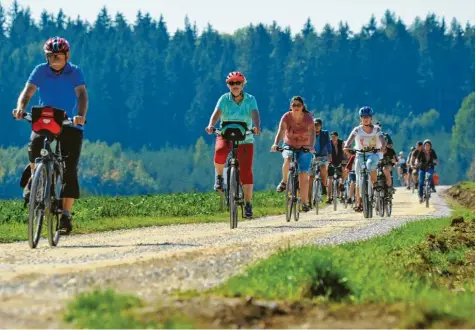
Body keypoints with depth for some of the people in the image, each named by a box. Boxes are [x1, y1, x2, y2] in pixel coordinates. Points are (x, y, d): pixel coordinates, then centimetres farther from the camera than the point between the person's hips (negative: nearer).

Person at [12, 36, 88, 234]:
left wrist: (81, 115, -43)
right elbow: (28, 91, -15)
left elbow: (82, 95, -23)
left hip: (69, 124, -1)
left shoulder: (75, 73, -9)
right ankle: (35, 178, 0)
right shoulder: (40, 71, -4)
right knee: (34, 145, -31)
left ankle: (66, 215, -6)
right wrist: (20, 107, -37)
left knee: (69, 170, -10)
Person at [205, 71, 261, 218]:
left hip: (245, 140, 0)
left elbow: (255, 114, -22)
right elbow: (216, 113, -20)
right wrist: (211, 125, -42)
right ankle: (219, 176, -6)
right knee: (220, 152, -35)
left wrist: (257, 127, -44)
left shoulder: (250, 100, -5)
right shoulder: (224, 99, -5)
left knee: (246, 172, -8)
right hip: (226, 136, 0)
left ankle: (248, 204, 4)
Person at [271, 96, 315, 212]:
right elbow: (281, 131, -27)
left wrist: (311, 146, -47)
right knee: (288, 159, -34)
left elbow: (312, 134, -28)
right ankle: (284, 181, -9)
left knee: (303, 174, -6)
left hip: (305, 148, 0)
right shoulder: (286, 117, -14)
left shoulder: (308, 118, -15)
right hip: (289, 146, 0)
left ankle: (305, 202, 3)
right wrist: (276, 144, -46)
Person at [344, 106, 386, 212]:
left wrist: (383, 146, -42)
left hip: (373, 154, -1)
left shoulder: (376, 129, -3)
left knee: (371, 163, -38)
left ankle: (375, 183, -17)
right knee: (359, 180, -5)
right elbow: (351, 138, -22)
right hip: (360, 155, 1)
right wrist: (346, 146, -43)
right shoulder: (357, 130, -4)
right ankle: (358, 203, 2)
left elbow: (382, 139, -20)